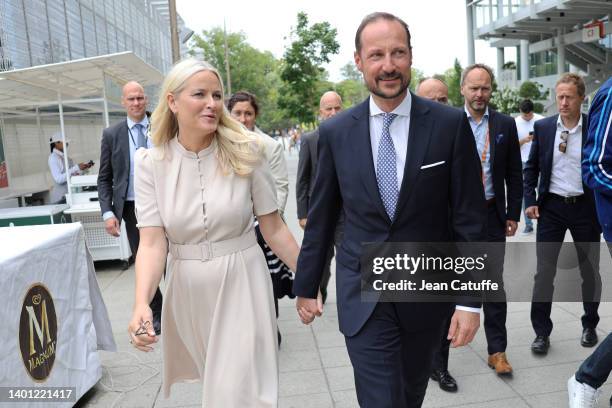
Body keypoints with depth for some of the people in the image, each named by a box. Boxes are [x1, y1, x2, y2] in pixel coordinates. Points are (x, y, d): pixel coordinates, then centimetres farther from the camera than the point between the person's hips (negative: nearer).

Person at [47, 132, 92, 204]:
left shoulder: (65, 157, 12)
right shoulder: (53, 158, -8)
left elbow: (74, 174, 15)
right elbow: (58, 179, -18)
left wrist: (84, 168, -2)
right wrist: (76, 168, -21)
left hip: (69, 194, 7)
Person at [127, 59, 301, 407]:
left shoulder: (246, 152, -8)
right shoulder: (151, 163, -6)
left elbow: (274, 228, -2)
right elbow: (153, 243, -11)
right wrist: (142, 303, -26)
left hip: (241, 286, -2)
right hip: (189, 290, 2)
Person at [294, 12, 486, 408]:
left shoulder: (451, 123, -7)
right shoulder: (335, 131, -3)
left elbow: (469, 217, -5)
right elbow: (321, 217, 3)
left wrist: (471, 299, -7)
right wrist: (306, 286, 9)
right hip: (363, 296, 0)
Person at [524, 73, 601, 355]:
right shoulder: (543, 127, 1)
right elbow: (531, 167, 6)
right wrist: (530, 201, -2)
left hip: (586, 207, 0)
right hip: (551, 207, 1)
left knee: (590, 270, 14)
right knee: (544, 271, 1)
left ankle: (590, 326, 34)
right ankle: (542, 332, 12)